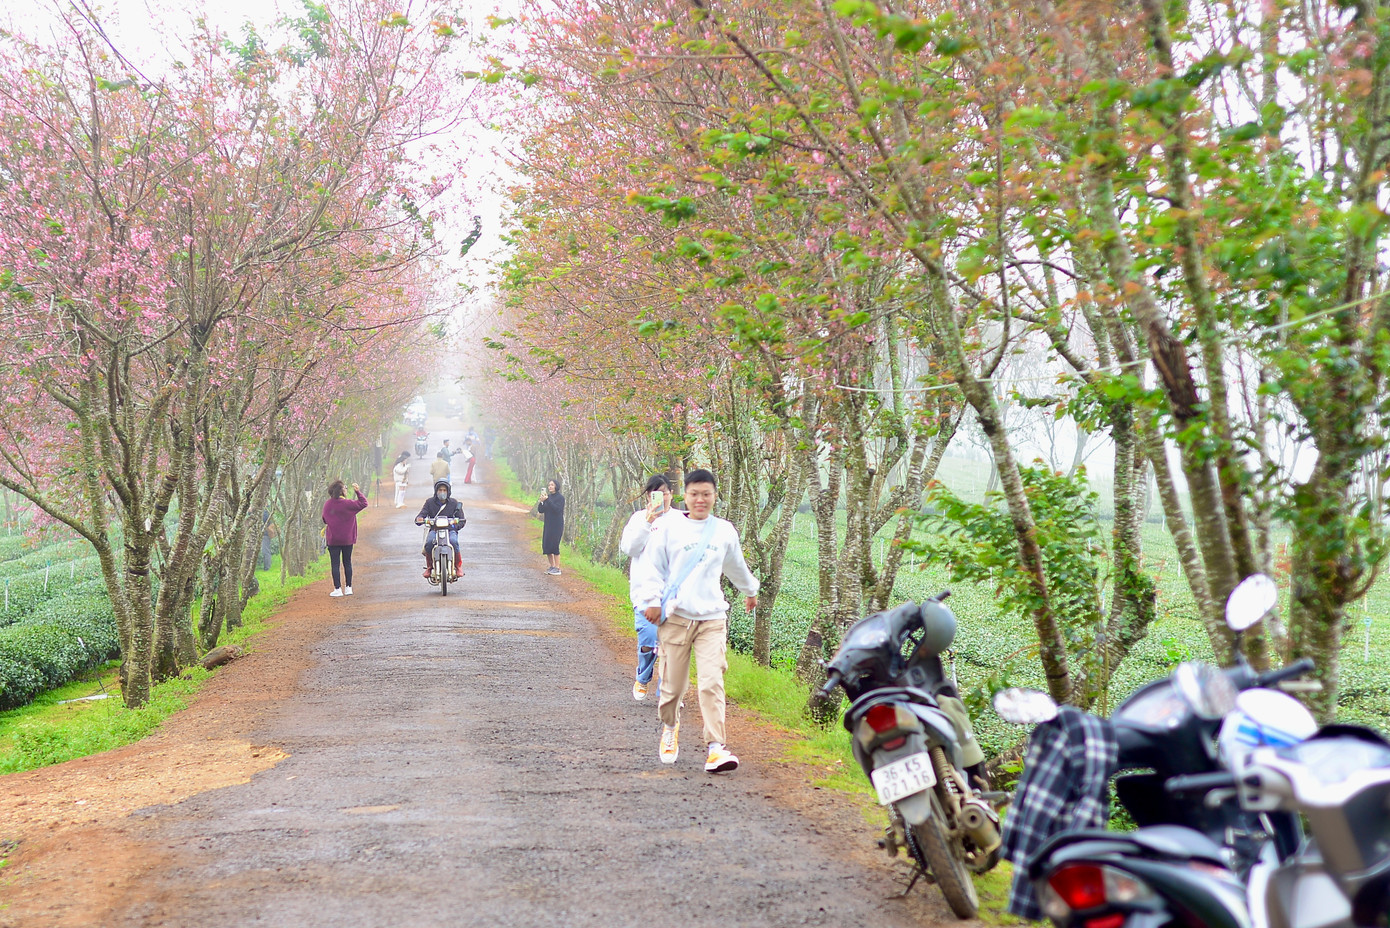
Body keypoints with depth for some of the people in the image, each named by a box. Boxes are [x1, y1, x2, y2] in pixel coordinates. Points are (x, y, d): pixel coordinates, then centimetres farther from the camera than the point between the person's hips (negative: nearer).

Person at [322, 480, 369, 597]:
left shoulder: (327, 504, -4)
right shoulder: (346, 504, -12)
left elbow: (325, 519, 8)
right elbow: (363, 503, -5)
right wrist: (358, 491, 0)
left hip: (332, 540, 1)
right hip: (347, 539, -1)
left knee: (335, 564, 3)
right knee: (347, 563, 11)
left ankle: (337, 589, -1)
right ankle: (348, 588, 14)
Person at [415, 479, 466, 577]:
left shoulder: (454, 503, 9)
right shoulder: (430, 502, 10)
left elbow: (461, 520, 9)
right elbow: (422, 514, 3)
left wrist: (454, 526, -13)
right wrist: (419, 519, -23)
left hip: (450, 529, -1)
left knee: (453, 541, -35)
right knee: (428, 543, -32)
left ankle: (458, 566, -14)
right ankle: (429, 567, -8)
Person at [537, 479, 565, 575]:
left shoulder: (560, 498, -7)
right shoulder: (548, 497, 11)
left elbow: (557, 509, -21)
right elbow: (540, 510, 7)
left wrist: (547, 500, -25)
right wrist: (541, 501, -12)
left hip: (557, 526, -7)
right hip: (548, 525, 7)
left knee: (554, 545, -10)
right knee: (546, 546, 6)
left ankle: (557, 568, -5)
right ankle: (552, 566, 17)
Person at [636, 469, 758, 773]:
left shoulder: (725, 531, 9)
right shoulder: (670, 528, 1)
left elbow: (736, 566, 27)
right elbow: (655, 566, 6)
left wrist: (750, 591, 42)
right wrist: (653, 600, -3)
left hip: (712, 617, 1)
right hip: (675, 617, -1)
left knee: (713, 682, -12)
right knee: (673, 683, 6)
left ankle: (716, 748, -13)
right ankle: (670, 729, 35)